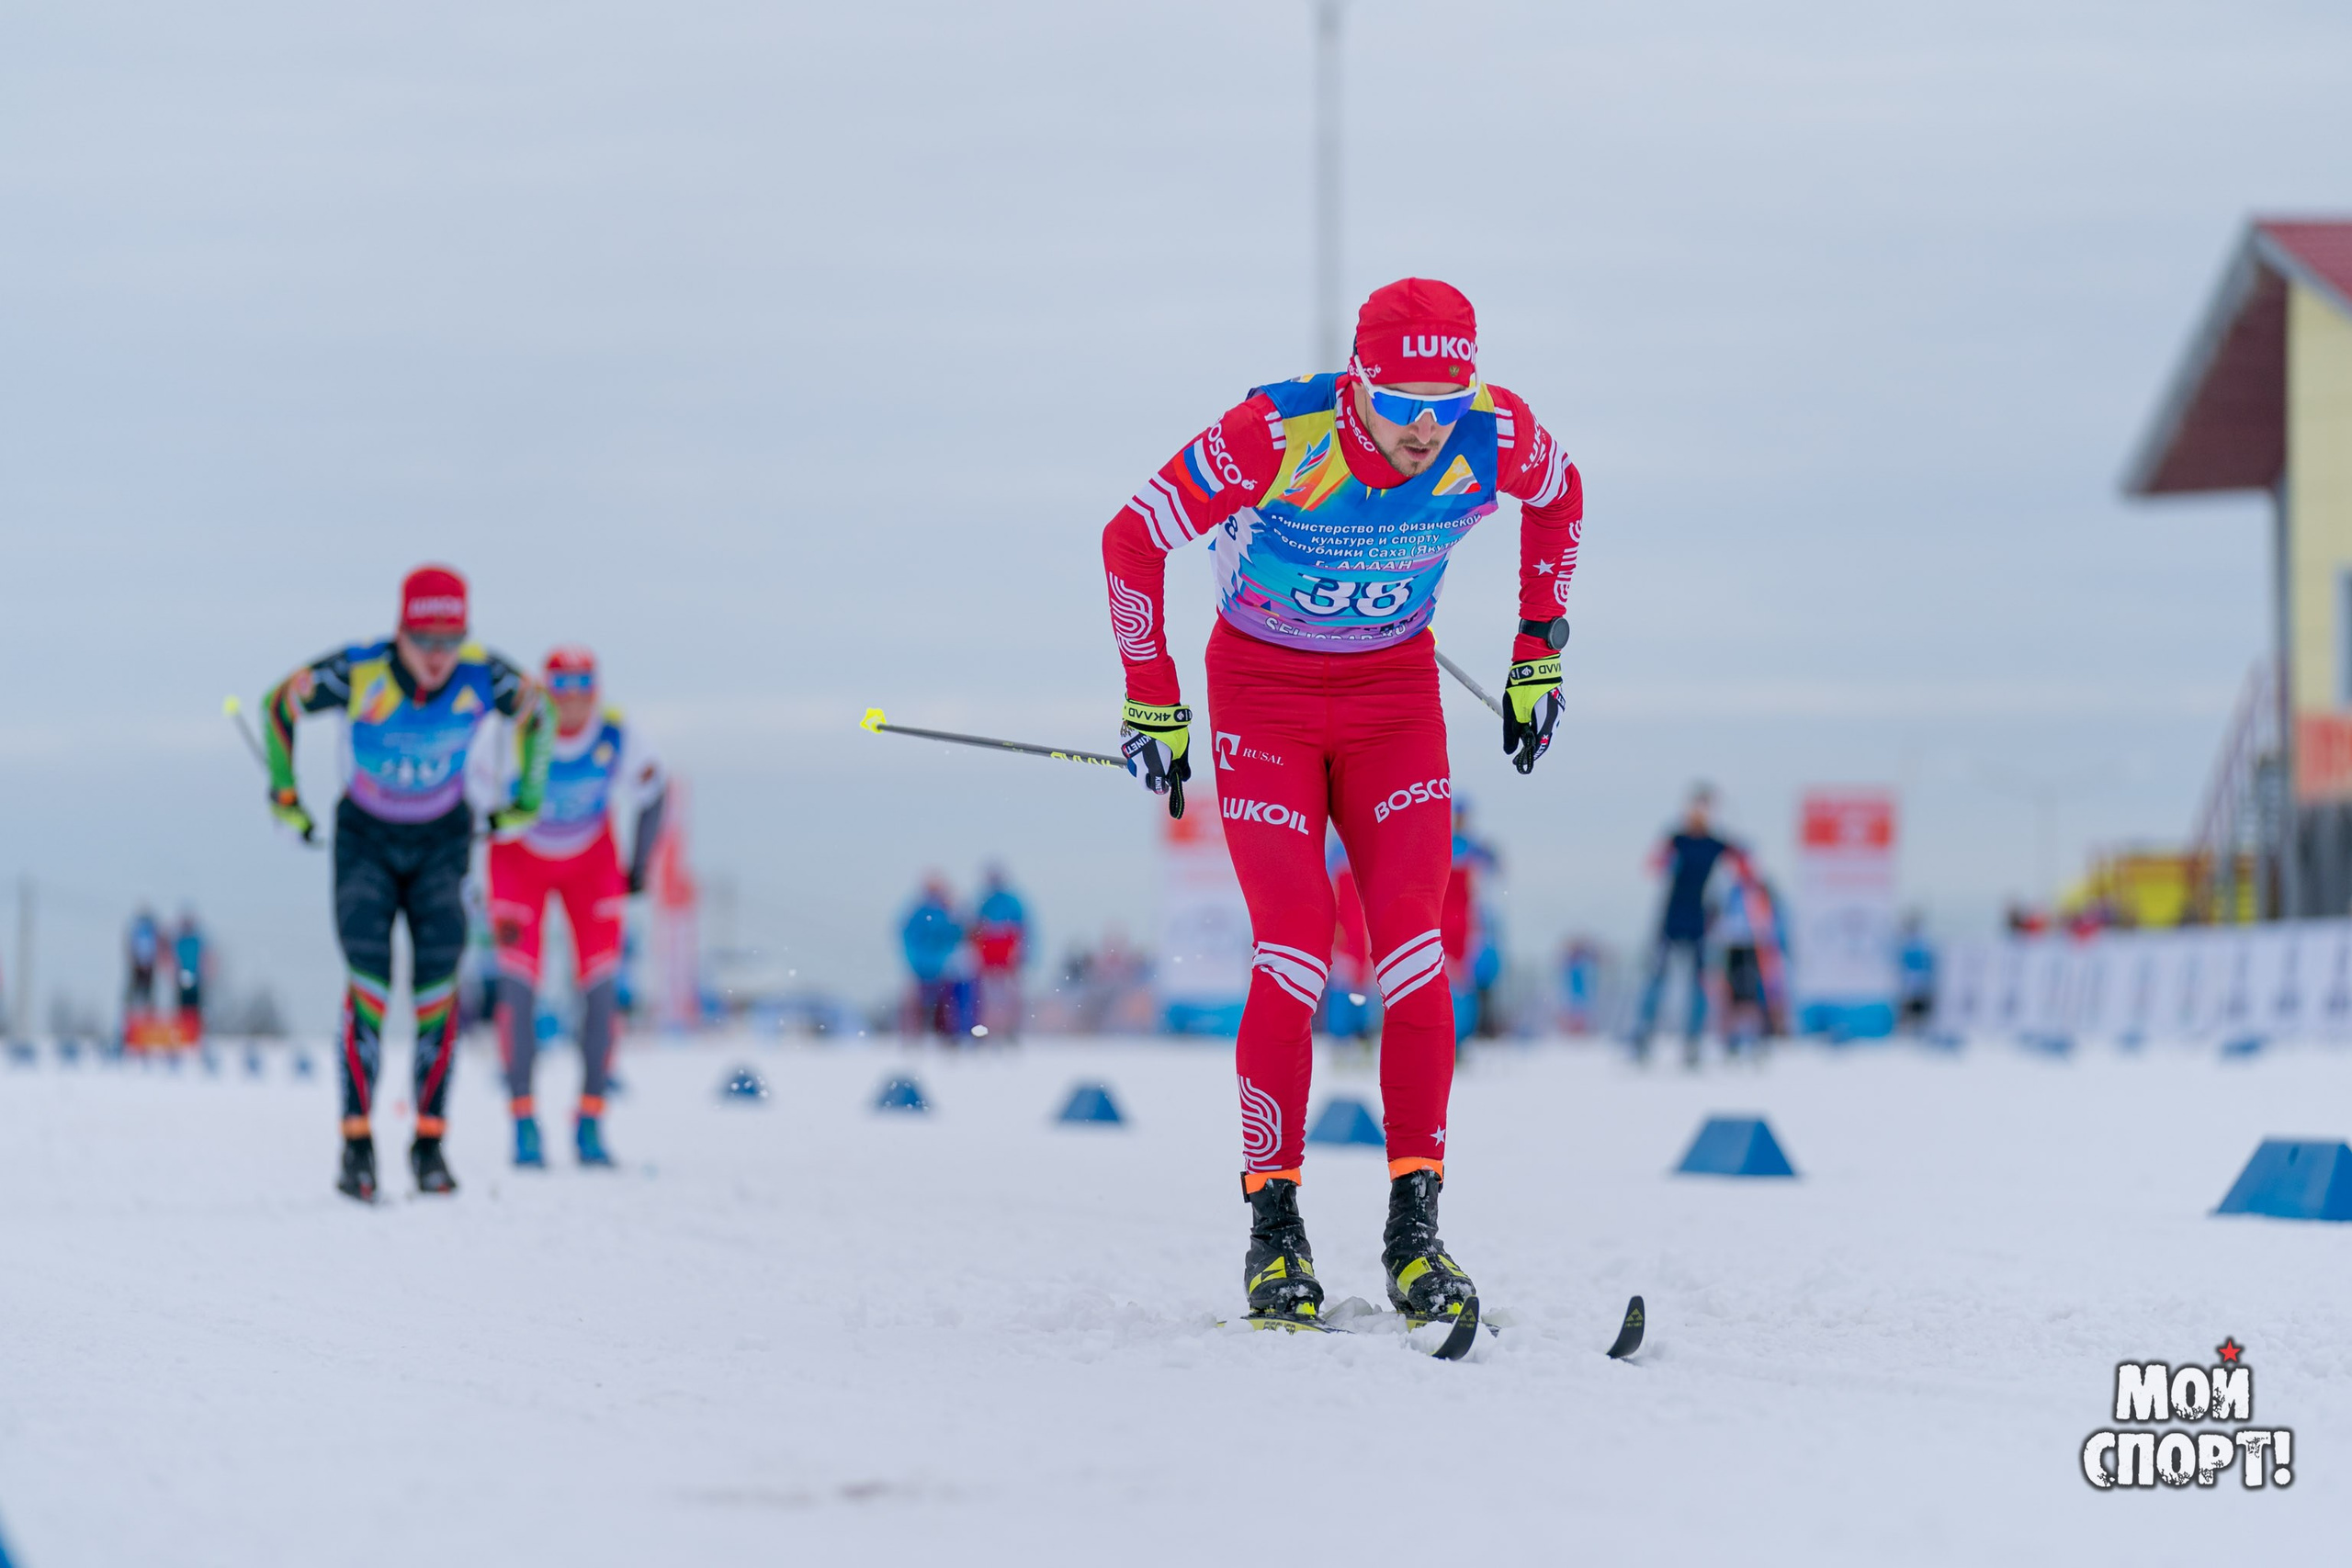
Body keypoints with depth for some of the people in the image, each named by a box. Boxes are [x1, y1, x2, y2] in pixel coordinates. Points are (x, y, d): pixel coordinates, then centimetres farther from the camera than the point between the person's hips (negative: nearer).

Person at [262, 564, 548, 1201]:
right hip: (365, 838, -1)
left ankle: (430, 1142, -4)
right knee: (369, 975, -18)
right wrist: (284, 794, -1)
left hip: (441, 839, 1)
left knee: (438, 978, -13)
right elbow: (280, 705, -5)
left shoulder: (484, 676, -20)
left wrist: (528, 798, 9)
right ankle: (357, 1142, -15)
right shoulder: (358, 672, -25)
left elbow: (535, 712, 3)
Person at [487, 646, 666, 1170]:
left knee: (601, 987, -8)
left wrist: (640, 867, 2)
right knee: (519, 984, -14)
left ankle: (590, 1123, 1)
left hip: (591, 862, 2)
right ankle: (524, 1123, -6)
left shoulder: (618, 739, -22)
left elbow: (652, 793, -1)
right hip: (520, 857, -2)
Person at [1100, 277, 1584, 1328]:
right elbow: (1133, 539, -16)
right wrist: (1150, 705, -11)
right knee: (1296, 951, -15)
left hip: (1394, 689, 3)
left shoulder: (1498, 436, -19)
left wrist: (1541, 651, 8)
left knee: (1411, 946, -11)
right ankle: (1274, 1223, -4)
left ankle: (1415, 1229, -7)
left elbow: (1559, 498, 6)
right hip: (1264, 691, -3)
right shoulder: (1277, 438, -29)